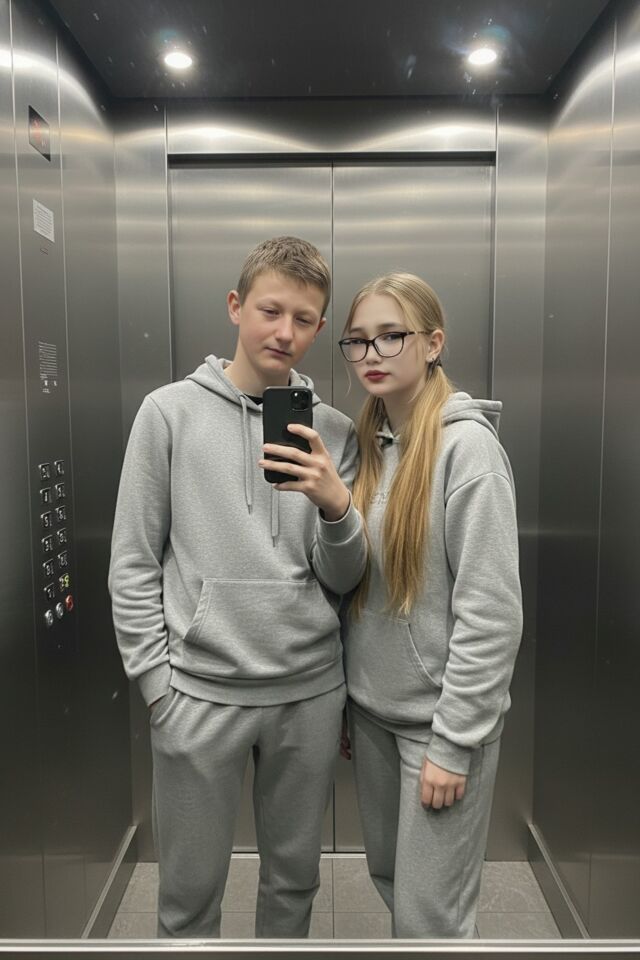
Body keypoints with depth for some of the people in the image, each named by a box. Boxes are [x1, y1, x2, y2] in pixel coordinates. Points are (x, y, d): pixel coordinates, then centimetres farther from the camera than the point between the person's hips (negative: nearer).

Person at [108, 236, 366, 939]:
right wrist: (158, 683, -6)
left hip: (311, 690, 2)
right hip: (199, 694, -2)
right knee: (190, 892, 14)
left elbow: (341, 580, 0)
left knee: (293, 878, 20)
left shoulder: (333, 431, 2)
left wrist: (335, 505, -20)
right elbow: (133, 565, -1)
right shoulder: (169, 411, -3)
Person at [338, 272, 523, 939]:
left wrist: (453, 742, -16)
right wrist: (343, 699, 12)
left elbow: (491, 611, -18)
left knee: (428, 917, 5)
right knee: (388, 879, 22)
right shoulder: (367, 444, 6)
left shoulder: (466, 445, -15)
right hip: (371, 709, 7)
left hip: (442, 718, -6)